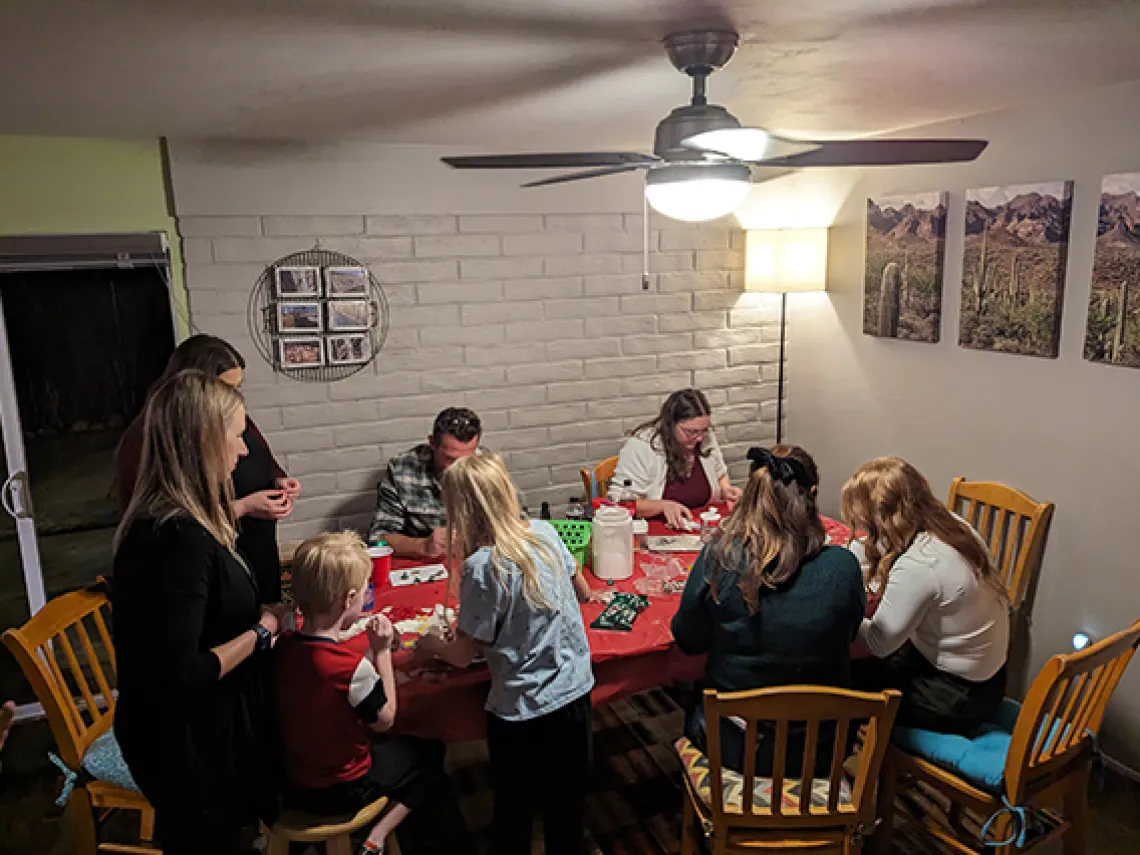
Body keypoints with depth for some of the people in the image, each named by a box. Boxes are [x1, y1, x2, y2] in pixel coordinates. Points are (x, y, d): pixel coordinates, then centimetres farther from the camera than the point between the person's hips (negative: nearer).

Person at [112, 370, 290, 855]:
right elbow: (177, 674, -32)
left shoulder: (162, 520, 1)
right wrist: (261, 632, -21)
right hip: (188, 742, -9)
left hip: (192, 730, 9)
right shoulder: (181, 536, -31)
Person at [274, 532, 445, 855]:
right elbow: (385, 719, -15)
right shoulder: (352, 666, -32)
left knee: (382, 743, 32)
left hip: (292, 782, 6)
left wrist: (364, 644, -4)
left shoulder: (284, 646, -14)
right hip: (340, 792, -6)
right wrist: (382, 651, -14)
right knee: (430, 753, 15)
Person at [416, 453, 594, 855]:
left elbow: (462, 654, -14)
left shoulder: (482, 567, -24)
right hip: (575, 691, 6)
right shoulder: (545, 531, -7)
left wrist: (431, 644, 6)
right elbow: (581, 591, 9)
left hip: (523, 714, -5)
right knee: (566, 810, 24)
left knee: (513, 814, 20)